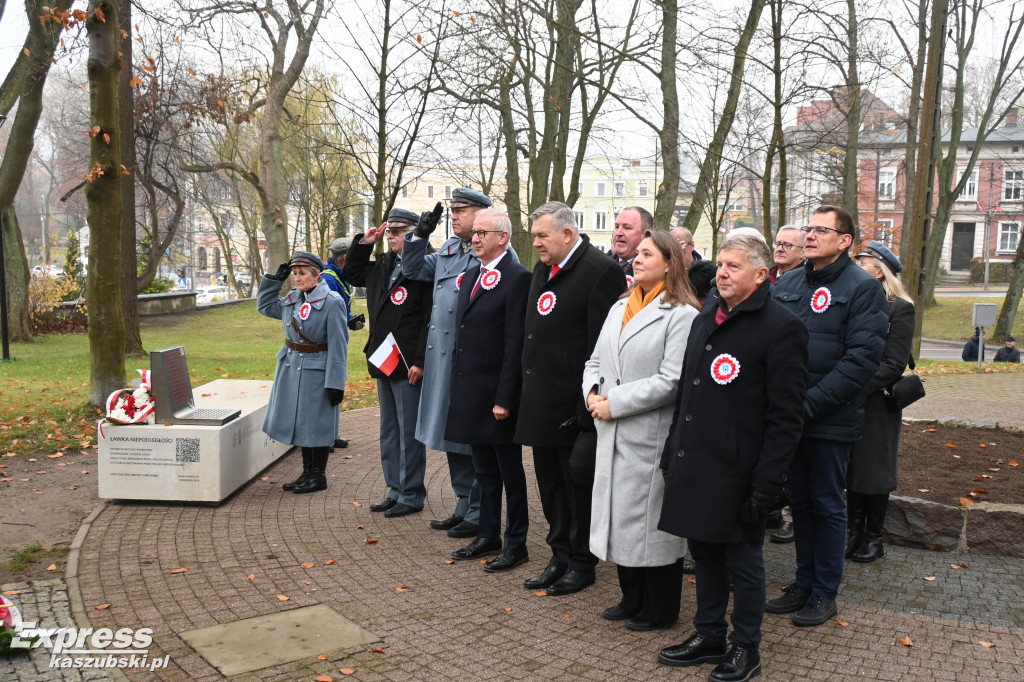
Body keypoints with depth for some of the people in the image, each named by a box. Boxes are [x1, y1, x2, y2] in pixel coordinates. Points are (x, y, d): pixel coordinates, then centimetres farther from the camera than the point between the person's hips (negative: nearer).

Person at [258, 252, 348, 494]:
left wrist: (335, 383, -18)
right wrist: (275, 279, 10)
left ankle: (318, 476, 16)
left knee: (316, 423, 2)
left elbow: (338, 345, -16)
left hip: (317, 373, -7)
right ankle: (307, 472, 26)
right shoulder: (292, 299, 7)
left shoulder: (332, 302, -14)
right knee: (299, 422, 14)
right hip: (292, 369, 7)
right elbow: (265, 306, 24)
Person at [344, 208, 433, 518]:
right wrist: (364, 244, 15)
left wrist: (420, 361, -21)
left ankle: (412, 495, 13)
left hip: (408, 365, -9)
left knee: (409, 432, 1)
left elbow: (431, 318, -18)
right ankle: (396, 490, 29)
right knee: (389, 431, 17)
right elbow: (352, 274, 30)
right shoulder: (383, 264, 12)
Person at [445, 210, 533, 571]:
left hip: (498, 393, -8)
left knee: (510, 472, 5)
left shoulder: (518, 278, -13)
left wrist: (504, 398, -19)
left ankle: (516, 544, 17)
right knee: (484, 470, 18)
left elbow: (515, 344, -17)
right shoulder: (470, 276, 13)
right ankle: (488, 536, 30)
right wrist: (458, 386, 12)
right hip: (471, 391, 8)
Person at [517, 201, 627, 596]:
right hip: (540, 404, 8)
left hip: (573, 407, -8)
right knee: (551, 488, 17)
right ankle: (561, 558, 31)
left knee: (578, 486, 7)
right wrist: (527, 392, 14)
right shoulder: (544, 269, 12)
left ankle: (582, 563, 23)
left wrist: (589, 408, -19)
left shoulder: (601, 271, -14)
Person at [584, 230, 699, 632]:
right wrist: (593, 393, -5)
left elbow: (670, 382, -18)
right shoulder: (620, 307, 13)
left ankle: (659, 610, 22)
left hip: (650, 438, -7)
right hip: (612, 435, 8)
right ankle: (632, 599, 34)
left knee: (651, 522, 3)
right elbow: (595, 361, 15)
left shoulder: (681, 315, -12)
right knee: (620, 516, 16)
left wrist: (614, 403, -16)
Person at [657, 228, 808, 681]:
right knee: (705, 553, 17)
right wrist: (672, 452, 13)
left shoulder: (781, 327, -11)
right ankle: (709, 636, 34)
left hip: (737, 474, -7)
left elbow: (786, 417, -14)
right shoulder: (706, 319, 12)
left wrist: (766, 484, -17)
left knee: (743, 561, 9)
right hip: (694, 465, 7)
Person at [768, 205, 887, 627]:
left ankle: (825, 593, 21)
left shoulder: (864, 288, -8)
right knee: (799, 501, 15)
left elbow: (862, 358, -15)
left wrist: (811, 403, -20)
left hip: (830, 419, -5)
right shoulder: (787, 284, 10)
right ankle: (804, 582, 30)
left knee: (827, 505, 7)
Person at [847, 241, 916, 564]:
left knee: (874, 470, 4)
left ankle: (873, 538, 18)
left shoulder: (899, 309, -7)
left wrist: (858, 387, -21)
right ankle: (854, 530, 24)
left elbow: (894, 365, -12)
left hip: (876, 402, -5)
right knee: (852, 467, 11)